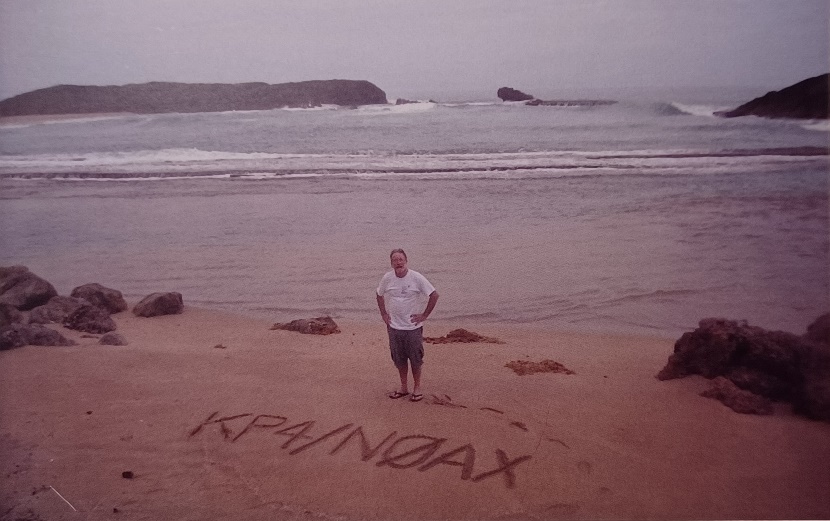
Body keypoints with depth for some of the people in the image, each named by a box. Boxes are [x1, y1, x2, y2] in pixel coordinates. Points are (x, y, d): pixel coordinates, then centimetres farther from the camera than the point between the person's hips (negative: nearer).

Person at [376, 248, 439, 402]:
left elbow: (434, 295, -8)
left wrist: (424, 315, -8)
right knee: (399, 359, 12)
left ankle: (417, 388, 21)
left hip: (413, 327, -3)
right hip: (394, 326, 3)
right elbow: (379, 295, 16)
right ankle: (403, 388, 27)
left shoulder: (416, 278, -13)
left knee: (415, 359, 6)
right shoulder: (387, 278, -2)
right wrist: (384, 314, 8)